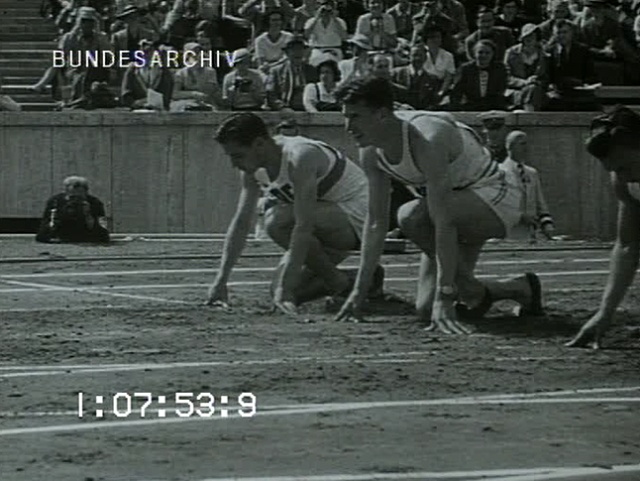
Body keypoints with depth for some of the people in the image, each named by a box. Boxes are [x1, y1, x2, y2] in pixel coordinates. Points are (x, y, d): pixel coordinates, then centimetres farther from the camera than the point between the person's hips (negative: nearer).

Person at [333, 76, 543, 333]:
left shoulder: (428, 140, -34)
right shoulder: (371, 154, -9)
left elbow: (443, 222, -37)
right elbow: (376, 223, -2)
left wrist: (445, 299, -39)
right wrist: (358, 291, -5)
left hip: (493, 199, -8)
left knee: (413, 215, -34)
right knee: (426, 309, 0)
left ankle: (473, 293, -14)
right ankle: (522, 290, 20)